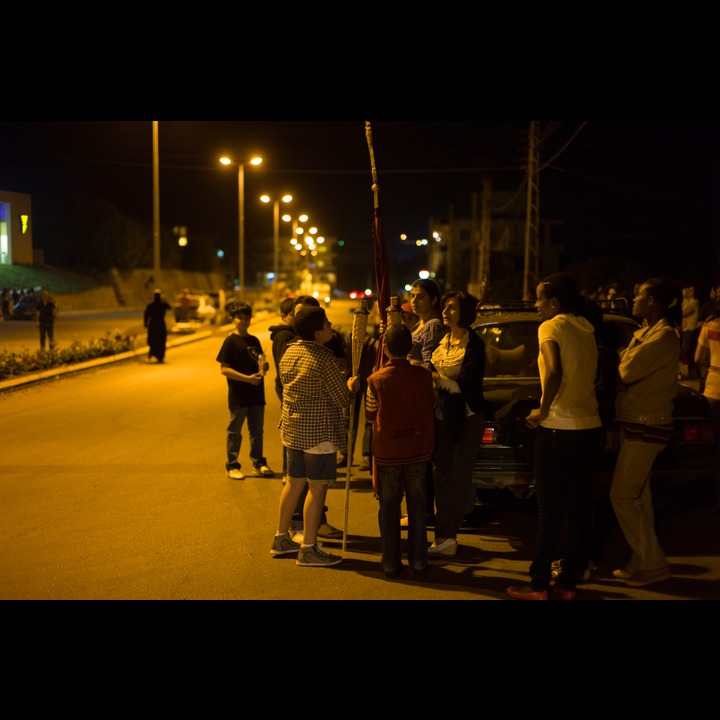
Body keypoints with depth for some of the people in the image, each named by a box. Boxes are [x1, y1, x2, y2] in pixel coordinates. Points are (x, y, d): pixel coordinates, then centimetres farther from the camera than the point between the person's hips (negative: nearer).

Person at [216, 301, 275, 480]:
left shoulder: (254, 341, 11)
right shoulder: (230, 341, -8)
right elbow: (224, 369, -13)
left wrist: (264, 367, -2)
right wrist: (247, 378, -21)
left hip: (256, 394, 6)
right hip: (238, 395, -6)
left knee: (257, 430, 13)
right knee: (235, 431, 5)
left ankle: (258, 463, 24)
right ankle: (232, 465, 15)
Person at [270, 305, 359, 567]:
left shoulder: (288, 353, 5)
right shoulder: (324, 359, -20)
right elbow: (343, 399, -16)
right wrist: (351, 385, 6)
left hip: (292, 429, 8)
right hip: (319, 433, -8)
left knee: (294, 483, 18)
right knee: (317, 487, 1)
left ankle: (281, 539, 28)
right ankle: (309, 549, 6)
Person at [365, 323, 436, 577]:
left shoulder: (376, 380, -13)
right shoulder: (423, 375, -8)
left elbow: (370, 415, -1)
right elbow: (430, 406, 6)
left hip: (387, 452, -2)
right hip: (417, 451, 2)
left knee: (389, 508, 10)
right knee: (417, 506, 14)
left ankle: (391, 563, 13)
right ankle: (418, 560, 19)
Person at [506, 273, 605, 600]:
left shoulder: (552, 327, -9)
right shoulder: (587, 331, 12)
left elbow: (554, 372, -25)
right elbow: (587, 376, 13)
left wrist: (542, 410, -15)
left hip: (558, 430, -6)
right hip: (591, 428, 6)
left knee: (550, 512, 1)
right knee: (579, 509, 11)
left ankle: (539, 585, 9)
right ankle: (569, 582, 19)